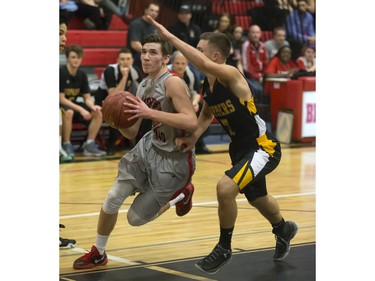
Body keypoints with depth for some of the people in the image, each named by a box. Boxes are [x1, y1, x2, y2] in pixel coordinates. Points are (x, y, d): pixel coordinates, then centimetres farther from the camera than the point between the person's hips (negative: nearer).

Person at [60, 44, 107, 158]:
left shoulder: (82, 74, 2)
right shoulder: (61, 72, -17)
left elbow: (87, 98, 4)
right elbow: (61, 99, -20)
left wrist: (93, 106, -21)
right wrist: (80, 110, -28)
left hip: (73, 104, 6)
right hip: (61, 106, -6)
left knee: (98, 113, -13)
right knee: (69, 112, -39)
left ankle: (89, 144, -8)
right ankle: (67, 145, -25)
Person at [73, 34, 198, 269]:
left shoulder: (173, 83, -22)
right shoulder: (143, 86, 4)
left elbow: (192, 122, -34)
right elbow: (131, 133, 9)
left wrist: (150, 113, -35)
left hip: (174, 159, -7)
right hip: (150, 147, 7)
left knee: (136, 218, -1)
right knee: (112, 198, 0)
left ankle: (180, 195, 24)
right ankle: (98, 253, 22)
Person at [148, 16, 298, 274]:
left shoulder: (231, 75, -26)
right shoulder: (208, 85, -1)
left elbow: (203, 64, -47)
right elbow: (207, 113, 18)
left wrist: (169, 36, -44)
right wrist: (194, 137, 0)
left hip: (263, 147, -10)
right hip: (241, 147, 10)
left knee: (225, 188, -27)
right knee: (258, 198, 28)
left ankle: (224, 248, -5)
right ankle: (283, 229, 61)